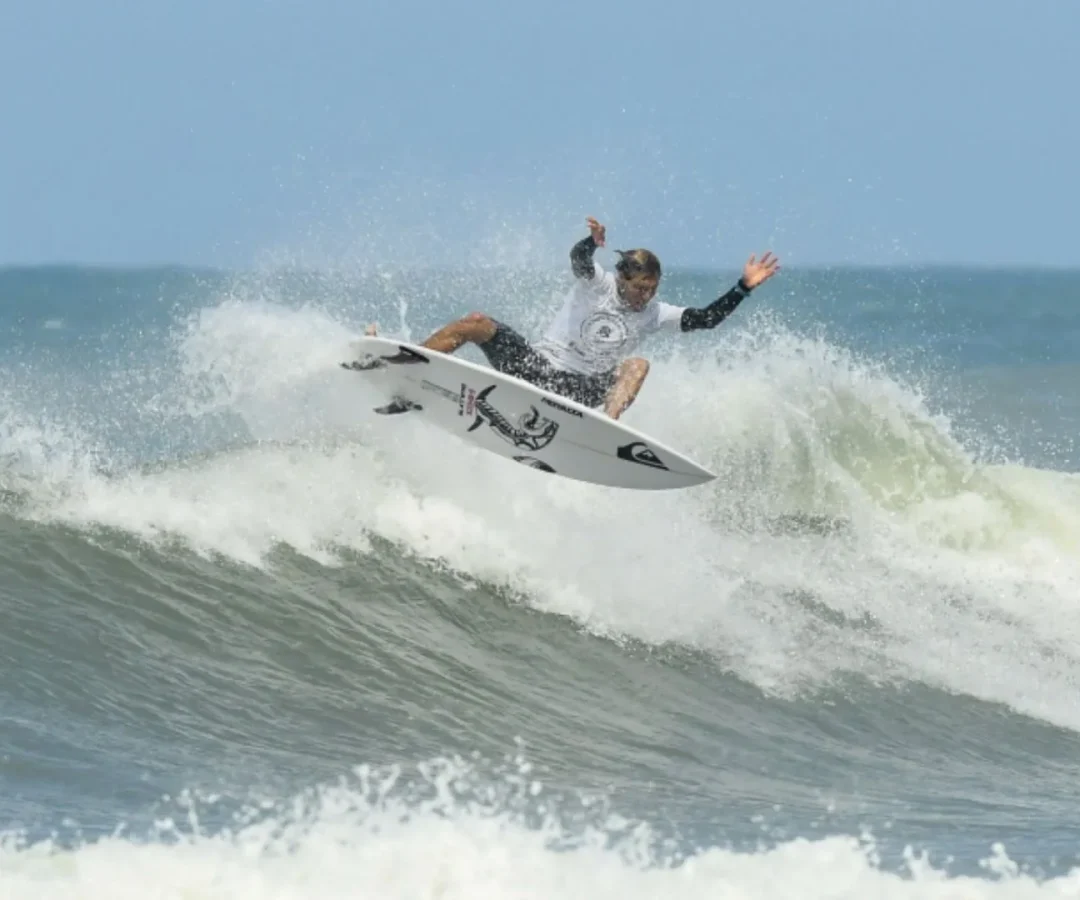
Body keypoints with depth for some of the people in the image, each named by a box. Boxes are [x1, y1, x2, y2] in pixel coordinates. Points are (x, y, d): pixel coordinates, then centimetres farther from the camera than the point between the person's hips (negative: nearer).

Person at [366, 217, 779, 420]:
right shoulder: (596, 283, -3)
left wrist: (744, 287, -12)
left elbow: (706, 319, -1)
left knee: (638, 366, -23)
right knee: (477, 324, -20)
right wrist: (593, 242, -48)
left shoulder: (654, 314, 4)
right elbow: (578, 259, -25)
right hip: (536, 363, -1)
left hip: (578, 388, 2)